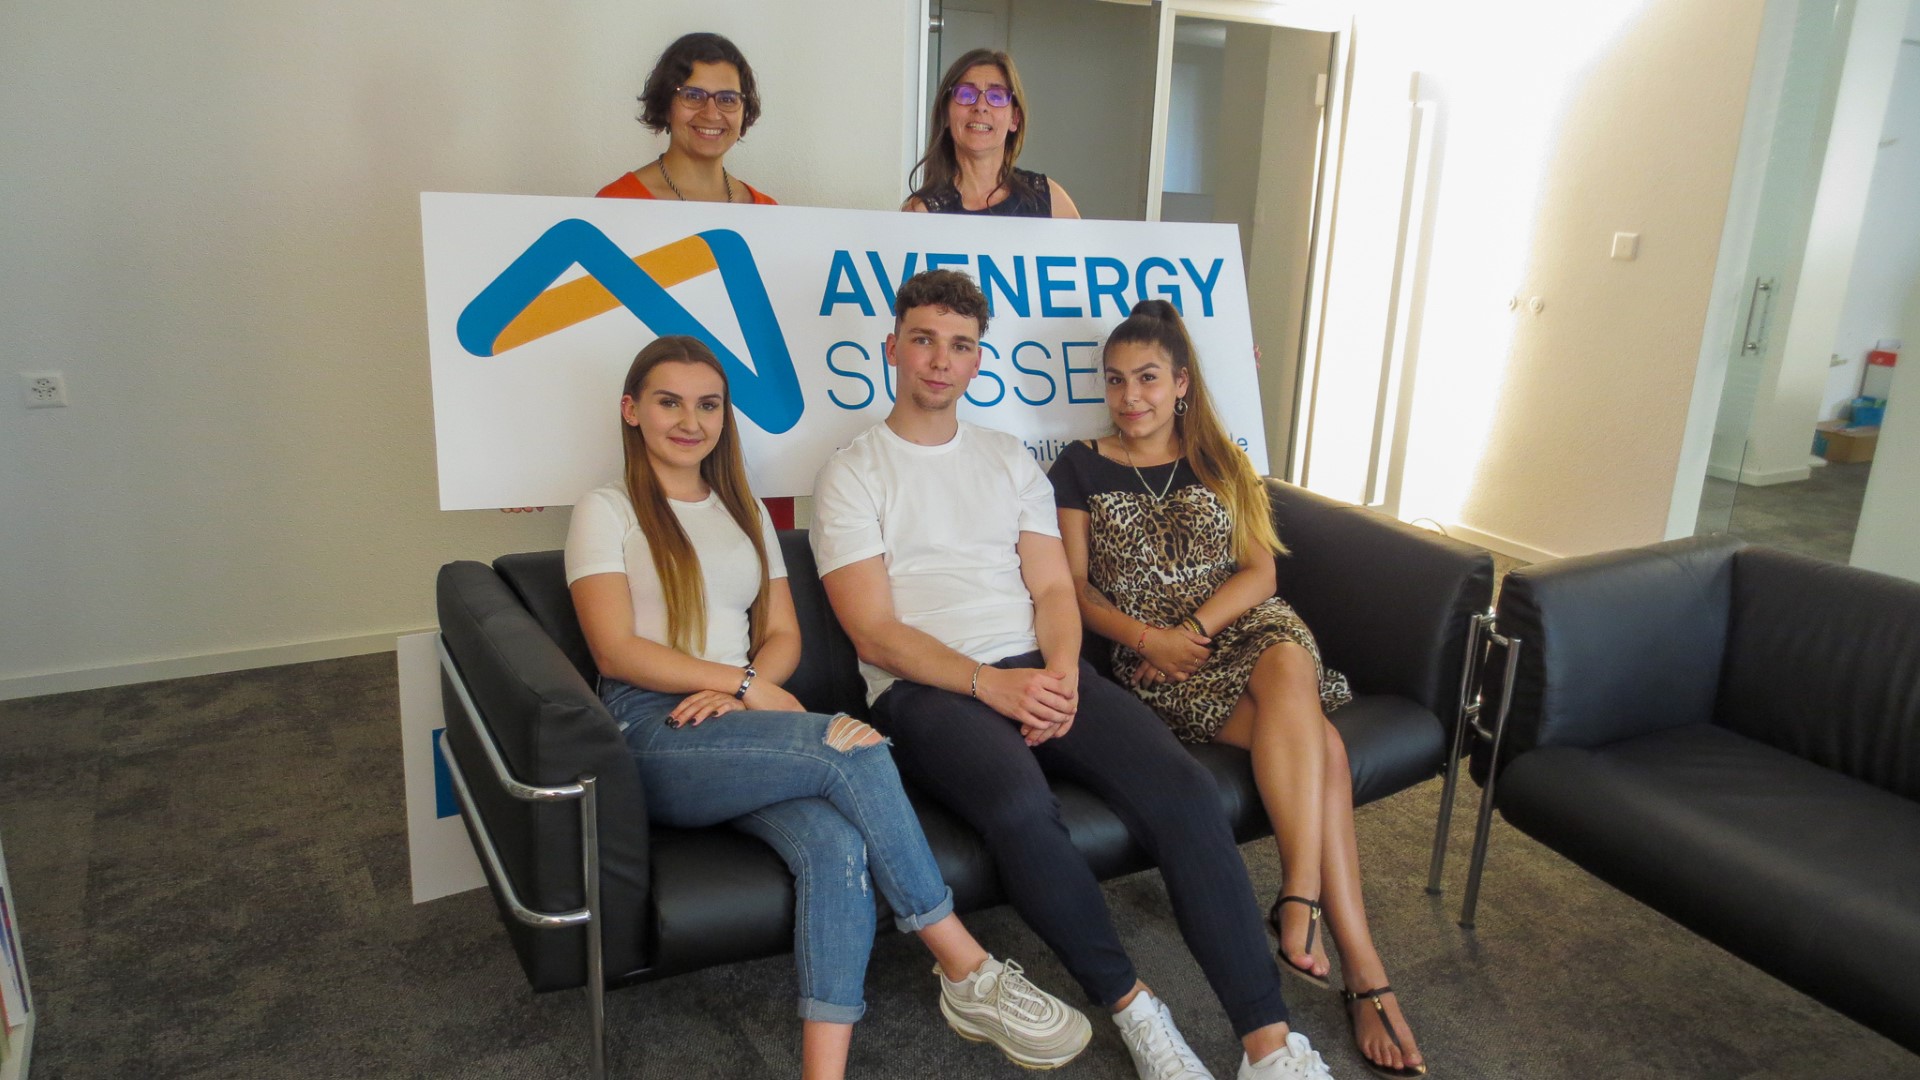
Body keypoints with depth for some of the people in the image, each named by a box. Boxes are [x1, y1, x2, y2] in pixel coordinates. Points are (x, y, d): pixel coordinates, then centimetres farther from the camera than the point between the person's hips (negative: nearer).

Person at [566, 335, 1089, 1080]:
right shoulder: (607, 512, 7)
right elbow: (617, 652, -5)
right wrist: (744, 681, -12)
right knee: (852, 750, -29)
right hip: (655, 737, -4)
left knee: (837, 844, -30)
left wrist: (736, 690, -6)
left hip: (738, 725, 5)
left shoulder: (744, 509, 22)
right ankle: (968, 971, -18)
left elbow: (784, 636, 15)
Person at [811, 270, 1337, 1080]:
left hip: (1037, 667, 4)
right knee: (1021, 806, -35)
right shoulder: (852, 473, 6)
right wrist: (992, 684, -16)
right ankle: (1132, 1008, -12)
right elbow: (874, 632, -4)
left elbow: (1054, 588, 13)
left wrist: (1060, 672, -9)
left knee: (1182, 785, -21)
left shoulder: (1008, 458, 20)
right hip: (926, 687, -4)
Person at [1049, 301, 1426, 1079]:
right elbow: (1076, 588, 4)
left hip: (1245, 630, 3)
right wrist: (1146, 637, -14)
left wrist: (1192, 631, -10)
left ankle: (1299, 901, -33)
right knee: (1317, 744, -28)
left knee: (1288, 664, -37)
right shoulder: (1081, 470, 10)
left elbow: (1258, 571, 6)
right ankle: (1362, 969, -25)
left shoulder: (1219, 463, 16)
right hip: (1149, 660, -2)